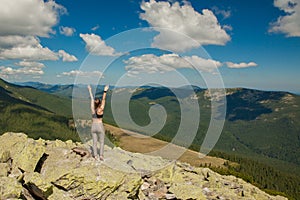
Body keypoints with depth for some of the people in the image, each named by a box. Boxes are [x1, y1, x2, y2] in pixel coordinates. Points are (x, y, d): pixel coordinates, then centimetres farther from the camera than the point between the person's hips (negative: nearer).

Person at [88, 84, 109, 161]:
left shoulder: (92, 109, -6)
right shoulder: (101, 109, -14)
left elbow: (92, 99, 2)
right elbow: (103, 99, -18)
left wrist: (90, 90, 11)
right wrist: (105, 91, -20)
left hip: (93, 126, 4)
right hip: (100, 126, -3)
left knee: (94, 142, 10)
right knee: (102, 142, 9)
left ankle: (95, 156, 14)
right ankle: (101, 155, 5)